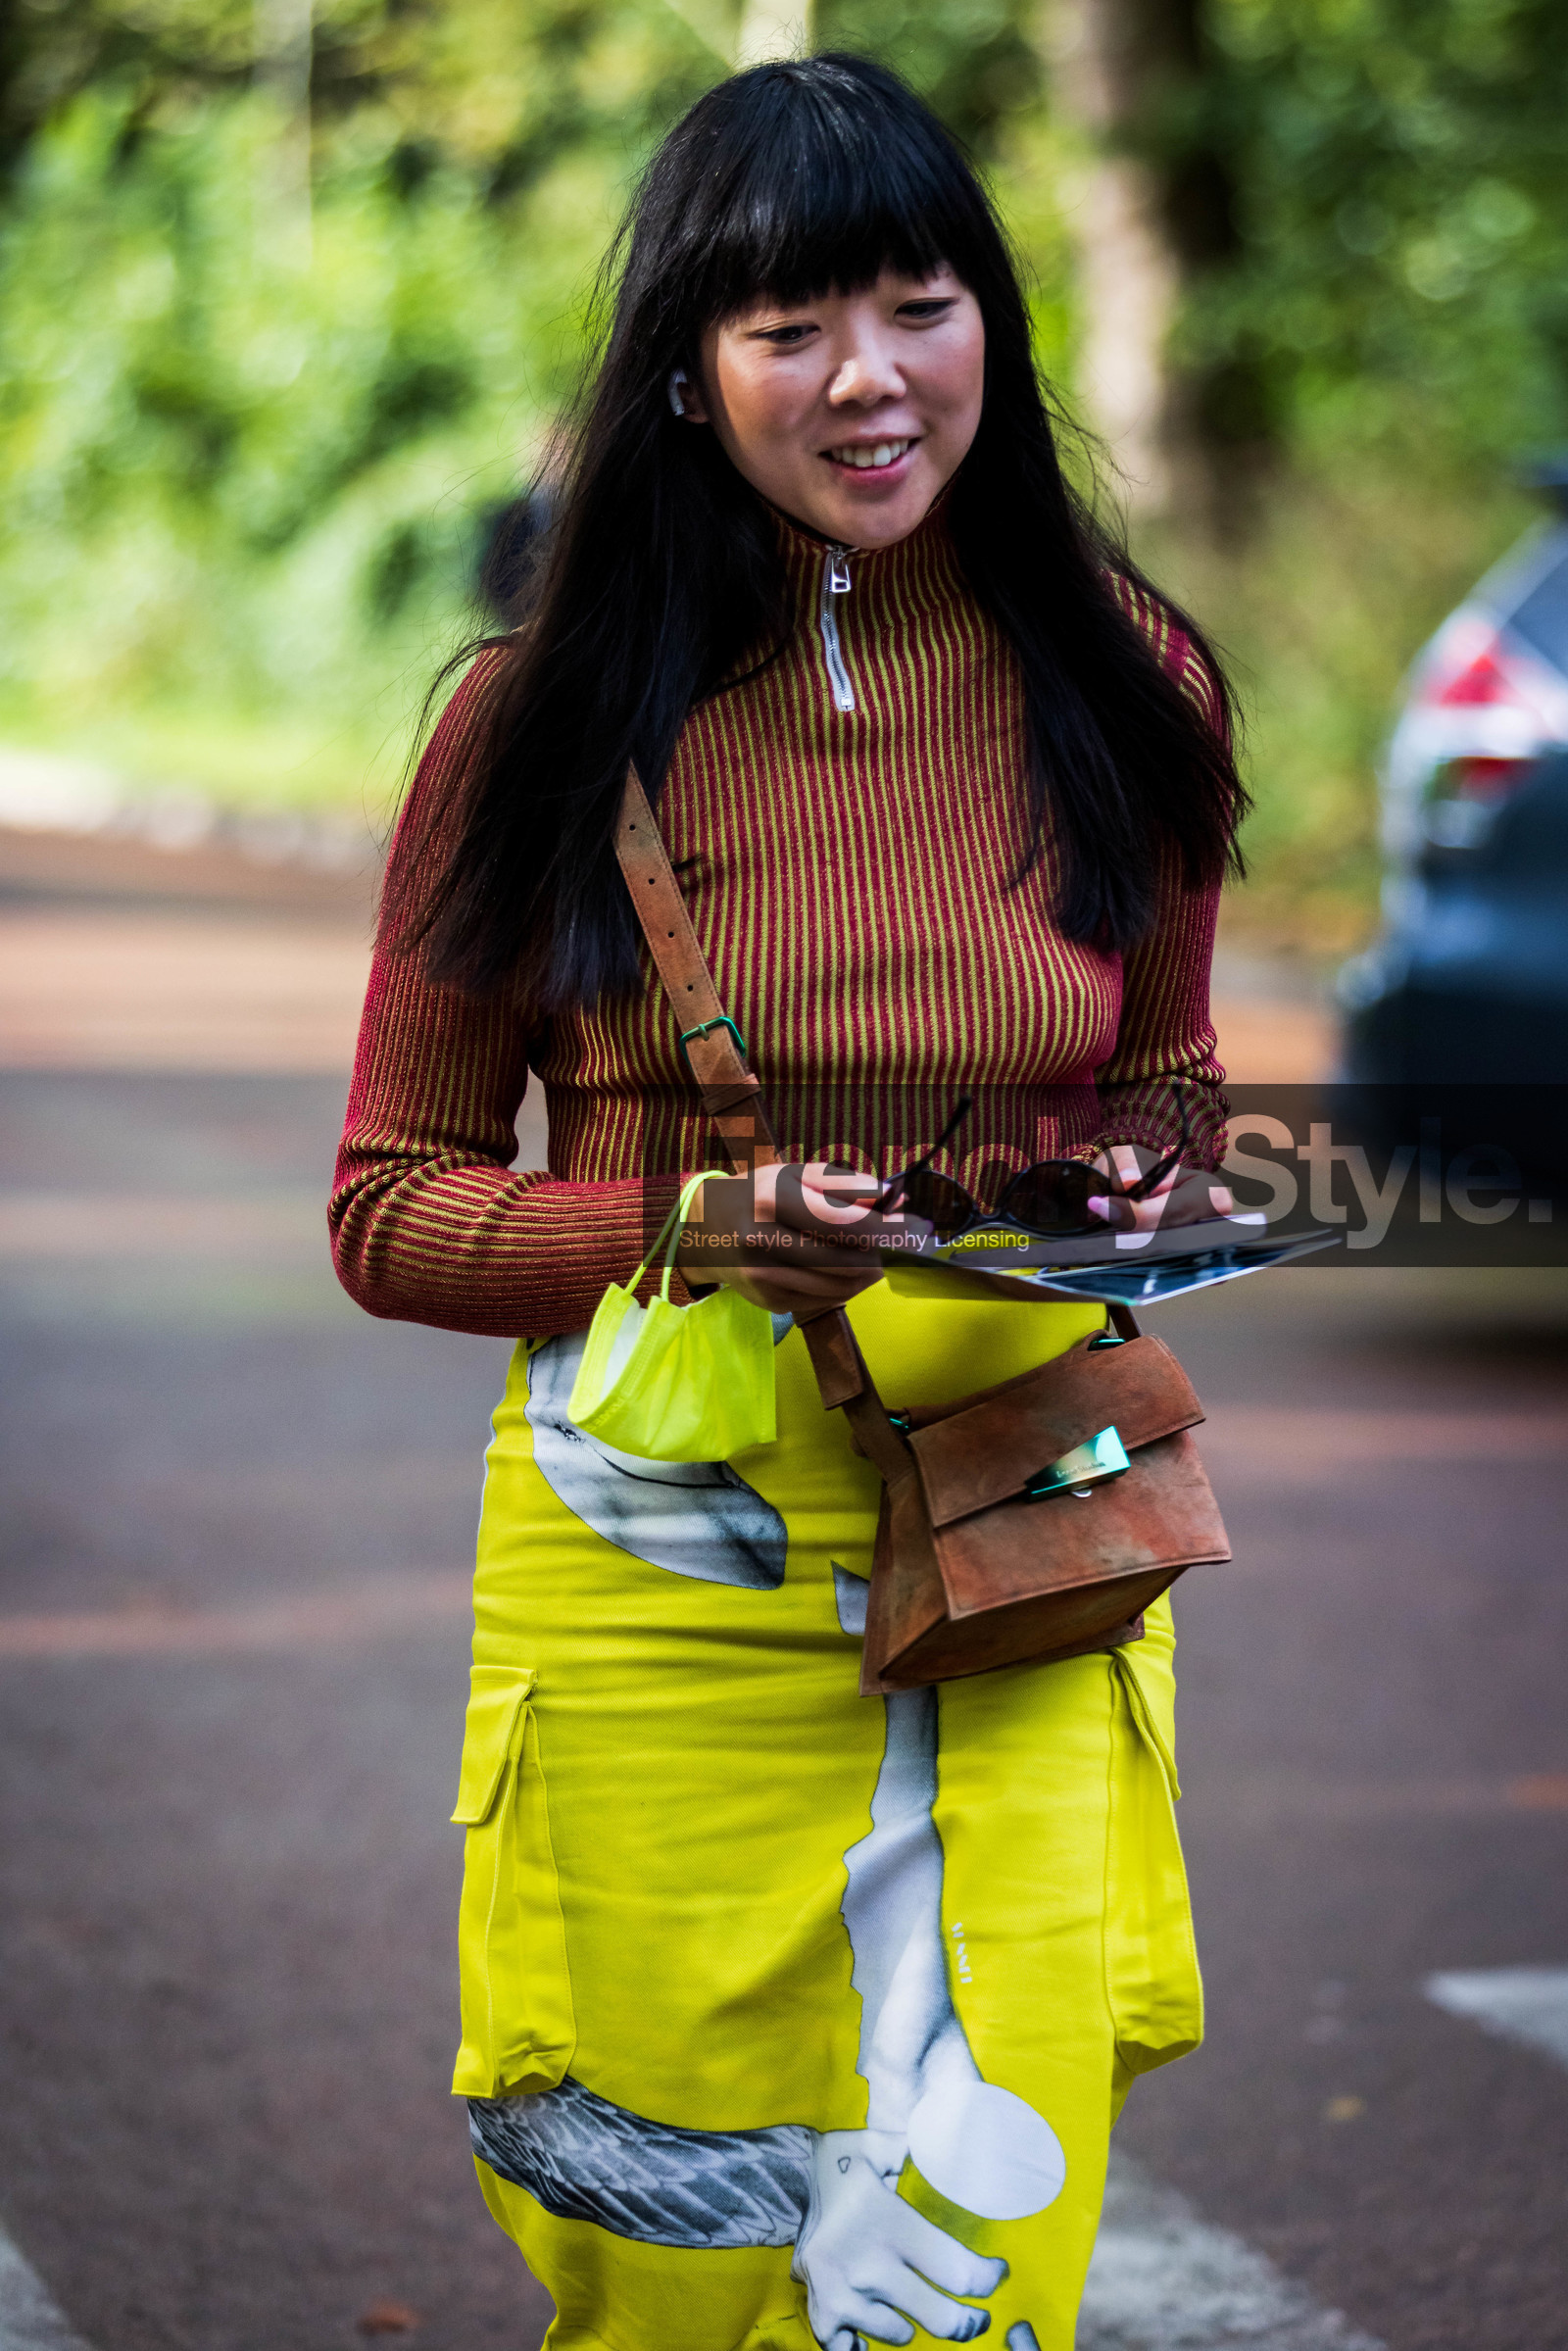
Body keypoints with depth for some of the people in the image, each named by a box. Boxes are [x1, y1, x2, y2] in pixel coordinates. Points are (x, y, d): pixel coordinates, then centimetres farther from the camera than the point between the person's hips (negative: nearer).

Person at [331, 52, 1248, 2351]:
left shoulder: (1119, 687, 4)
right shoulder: (550, 724, -3)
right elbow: (392, 1206, 1)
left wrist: (1138, 1211, -6)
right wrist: (681, 1234, -17)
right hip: (656, 1558, -1)